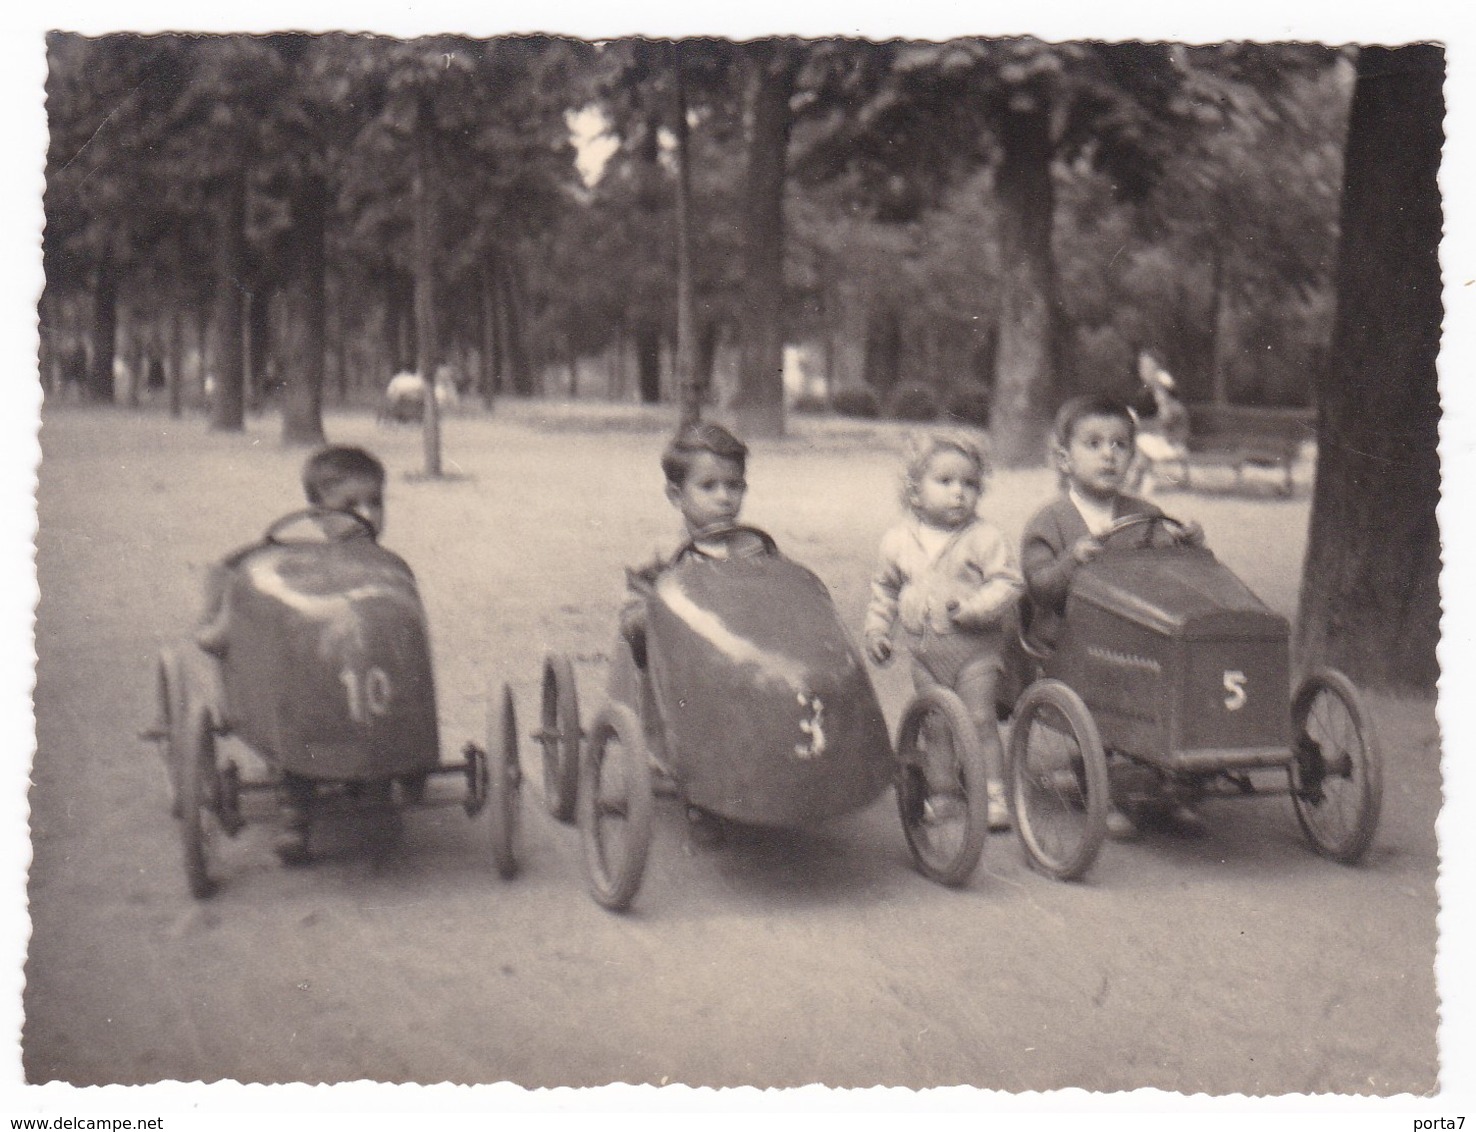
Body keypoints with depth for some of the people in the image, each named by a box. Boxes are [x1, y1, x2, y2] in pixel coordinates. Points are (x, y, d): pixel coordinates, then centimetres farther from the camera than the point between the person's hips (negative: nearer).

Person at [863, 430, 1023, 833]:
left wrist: (975, 607, -25)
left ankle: (993, 795, 3)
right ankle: (938, 792, 23)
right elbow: (884, 588, 15)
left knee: (979, 719, -6)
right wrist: (876, 629, 9)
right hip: (925, 650, 4)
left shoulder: (983, 538, -10)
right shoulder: (898, 540, 2)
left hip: (975, 647, -4)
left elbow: (1007, 581, -12)